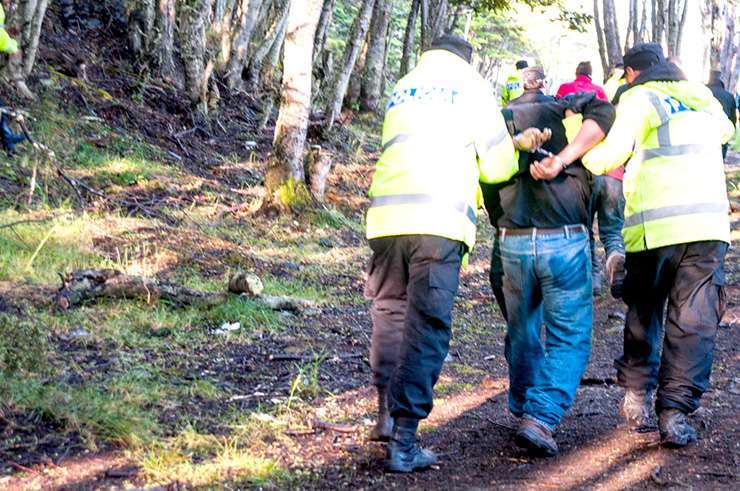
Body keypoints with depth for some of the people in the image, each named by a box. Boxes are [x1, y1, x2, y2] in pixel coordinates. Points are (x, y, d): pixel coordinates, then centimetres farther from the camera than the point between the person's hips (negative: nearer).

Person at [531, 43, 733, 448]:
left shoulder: (639, 99, 3)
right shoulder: (702, 97, 20)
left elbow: (612, 154, -10)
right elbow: (725, 129, 41)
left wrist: (562, 160, -4)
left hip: (654, 226, -2)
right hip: (708, 223, 3)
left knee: (644, 312, 17)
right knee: (693, 322, 1)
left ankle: (636, 392, 20)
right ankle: (675, 412, -6)